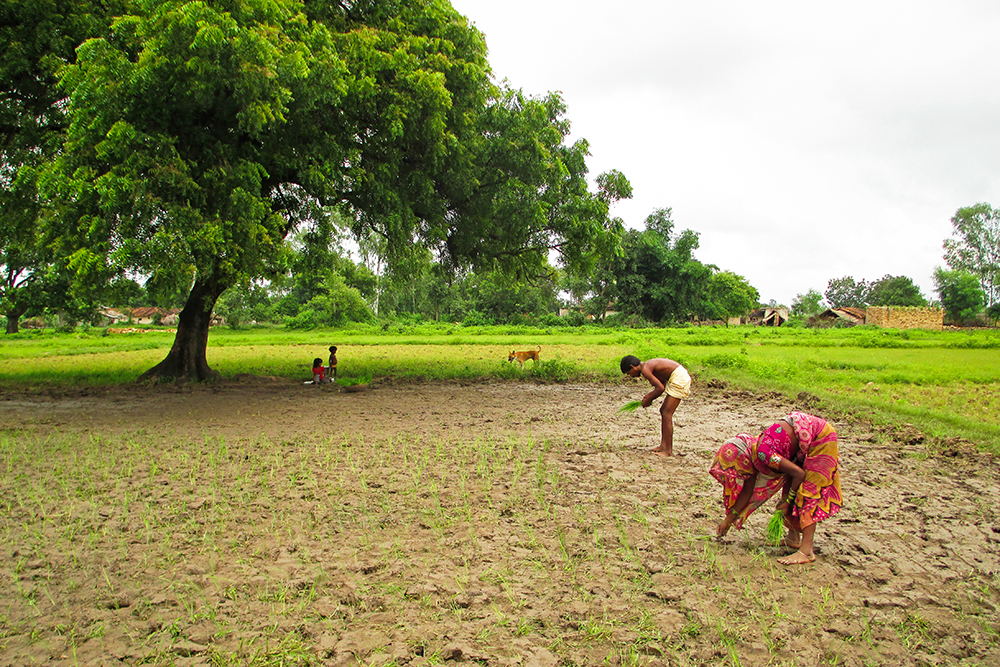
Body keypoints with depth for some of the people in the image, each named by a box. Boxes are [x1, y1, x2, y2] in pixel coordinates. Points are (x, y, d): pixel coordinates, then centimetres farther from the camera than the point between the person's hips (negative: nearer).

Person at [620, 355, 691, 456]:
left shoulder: (645, 370, -14)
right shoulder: (648, 365, 16)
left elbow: (661, 388, -19)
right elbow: (662, 384, 21)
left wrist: (649, 399, -4)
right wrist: (649, 396, 10)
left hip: (679, 378, -10)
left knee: (667, 415, -8)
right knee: (663, 411, 15)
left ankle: (668, 451, -4)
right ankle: (663, 445, 19)